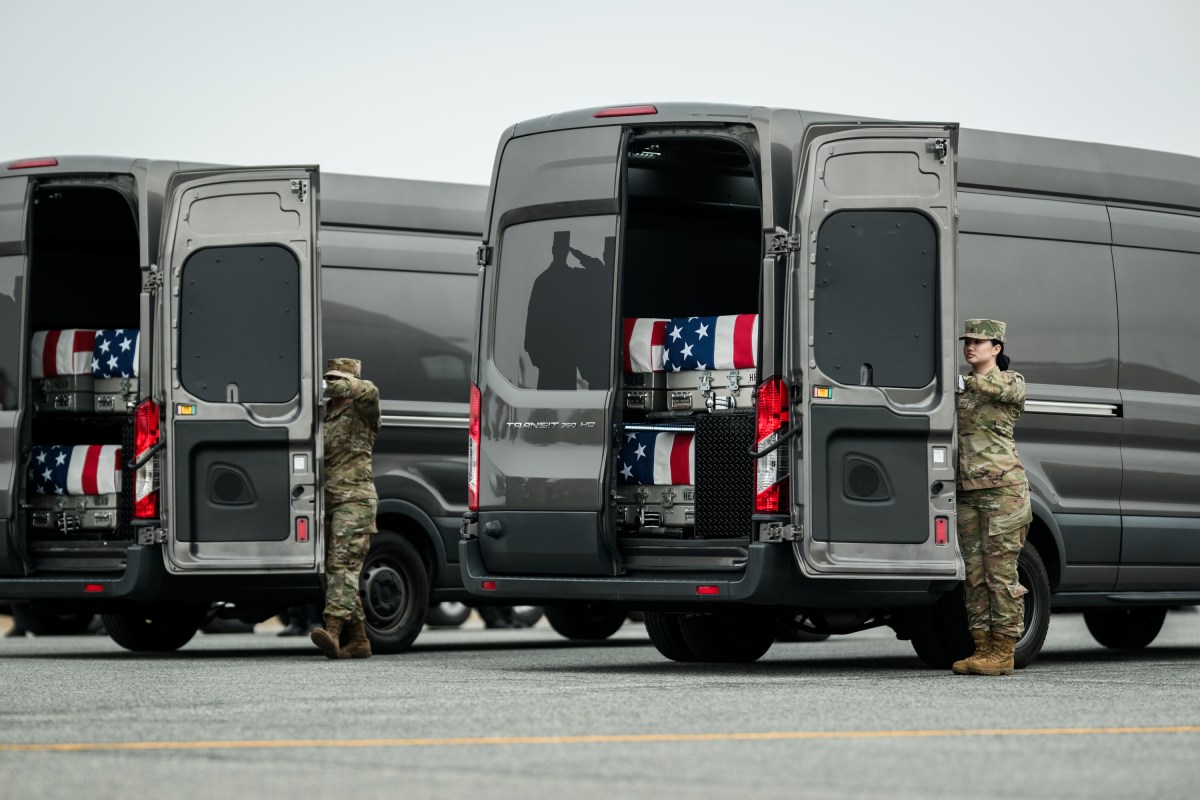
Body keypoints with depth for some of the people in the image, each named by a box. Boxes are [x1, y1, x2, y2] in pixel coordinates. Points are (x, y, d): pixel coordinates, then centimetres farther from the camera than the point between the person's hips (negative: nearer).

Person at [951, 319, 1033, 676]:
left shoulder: (1012, 382, 1)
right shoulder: (960, 388, 17)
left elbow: (1002, 390, -22)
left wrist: (964, 381, -29)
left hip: (1002, 486, -6)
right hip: (967, 489, 6)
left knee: (1001, 570, -7)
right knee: (975, 572, 5)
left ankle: (1003, 652, -5)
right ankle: (982, 648, 8)